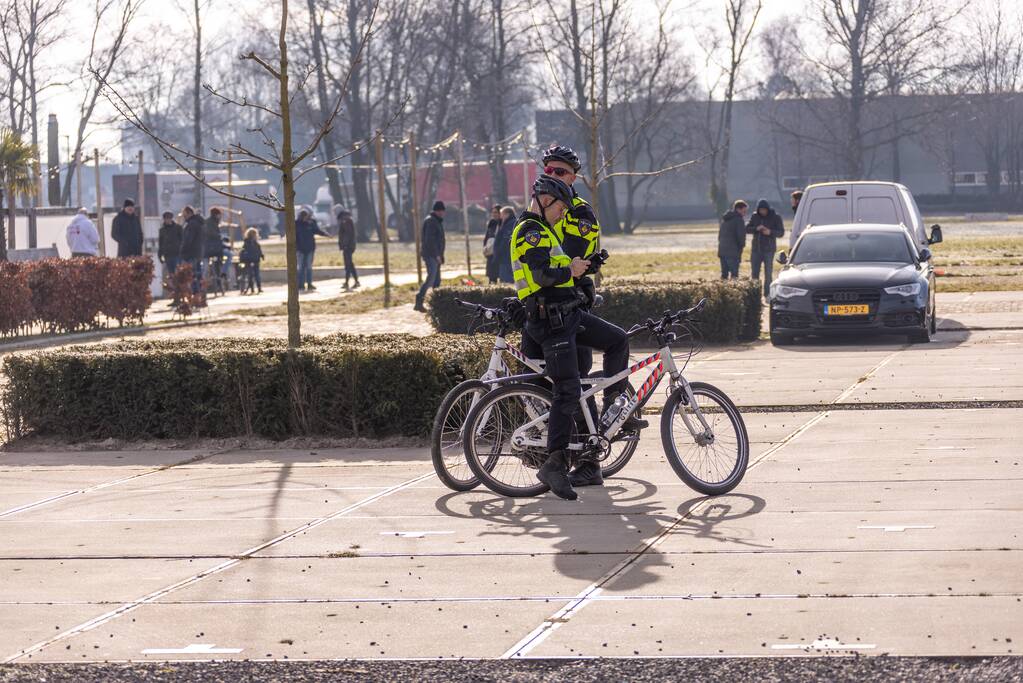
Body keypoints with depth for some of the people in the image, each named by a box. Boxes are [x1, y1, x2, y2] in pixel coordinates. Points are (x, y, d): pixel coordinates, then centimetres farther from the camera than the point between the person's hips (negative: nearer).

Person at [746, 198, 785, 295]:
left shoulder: (775, 218, -1)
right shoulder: (755, 217, 6)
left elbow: (781, 232, -5)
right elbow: (747, 229, 2)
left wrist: (770, 232, -24)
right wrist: (756, 229, -18)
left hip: (769, 249, -3)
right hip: (756, 249, 3)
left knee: (768, 274, -5)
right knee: (754, 273, 5)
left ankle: (767, 294, -1)